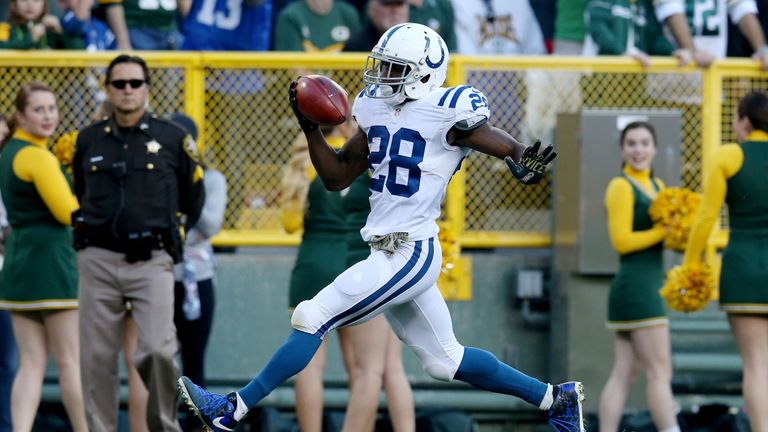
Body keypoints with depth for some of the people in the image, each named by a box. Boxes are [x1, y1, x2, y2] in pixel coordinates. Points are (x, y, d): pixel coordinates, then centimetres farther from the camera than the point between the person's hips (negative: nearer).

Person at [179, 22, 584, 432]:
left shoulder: (446, 114, -13)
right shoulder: (378, 110, 11)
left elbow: (510, 148, -12)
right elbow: (336, 176, 16)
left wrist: (525, 162, -36)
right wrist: (310, 128, 2)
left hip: (409, 256, -9)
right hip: (388, 253, 9)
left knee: (312, 319, -9)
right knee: (444, 359, 17)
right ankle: (555, 398, 27)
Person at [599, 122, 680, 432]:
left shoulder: (656, 186, 18)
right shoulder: (621, 187, -8)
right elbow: (621, 241, -16)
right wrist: (667, 229, -15)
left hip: (649, 288, 9)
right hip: (636, 288, -9)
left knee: (624, 374, 5)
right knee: (660, 372, -10)